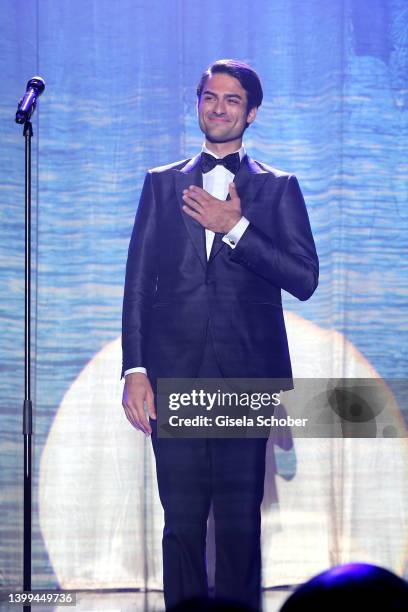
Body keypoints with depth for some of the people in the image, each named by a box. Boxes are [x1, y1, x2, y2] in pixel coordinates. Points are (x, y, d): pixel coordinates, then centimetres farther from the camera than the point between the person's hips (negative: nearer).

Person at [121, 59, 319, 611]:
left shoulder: (278, 188, 10)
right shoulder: (162, 184, 15)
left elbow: (304, 279, -1)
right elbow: (138, 282, 10)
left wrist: (235, 228, -8)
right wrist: (135, 369, -1)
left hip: (249, 378, -1)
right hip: (175, 377, 1)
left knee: (241, 523, -2)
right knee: (182, 521, -2)